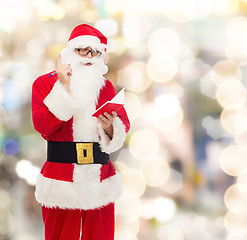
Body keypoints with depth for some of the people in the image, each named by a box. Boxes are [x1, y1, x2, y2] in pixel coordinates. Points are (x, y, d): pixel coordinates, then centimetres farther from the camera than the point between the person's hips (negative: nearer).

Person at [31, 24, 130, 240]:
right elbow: (44, 127, -10)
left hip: (101, 179, 3)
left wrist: (110, 127, -15)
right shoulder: (45, 83, 4)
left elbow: (124, 124, 9)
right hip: (61, 179, -3)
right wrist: (64, 87, -13)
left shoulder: (105, 86, 14)